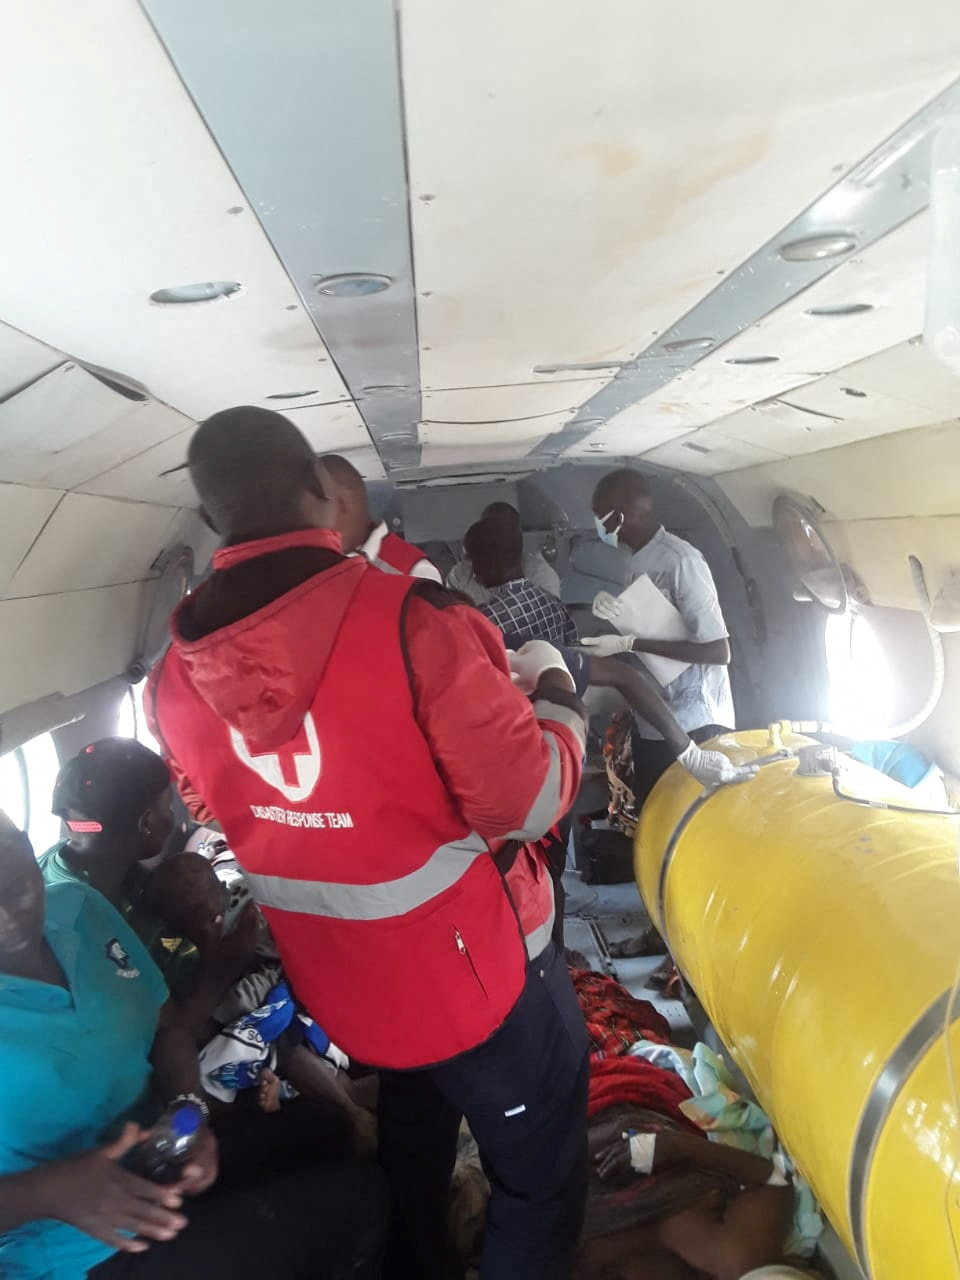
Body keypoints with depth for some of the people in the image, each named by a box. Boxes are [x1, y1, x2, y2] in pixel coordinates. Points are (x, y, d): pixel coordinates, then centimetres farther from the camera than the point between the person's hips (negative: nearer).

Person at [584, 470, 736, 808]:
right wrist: (611, 609, -5)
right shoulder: (637, 561, 6)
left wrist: (629, 644, -25)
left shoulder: (681, 562, -20)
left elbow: (718, 651, -23)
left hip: (693, 727, -8)